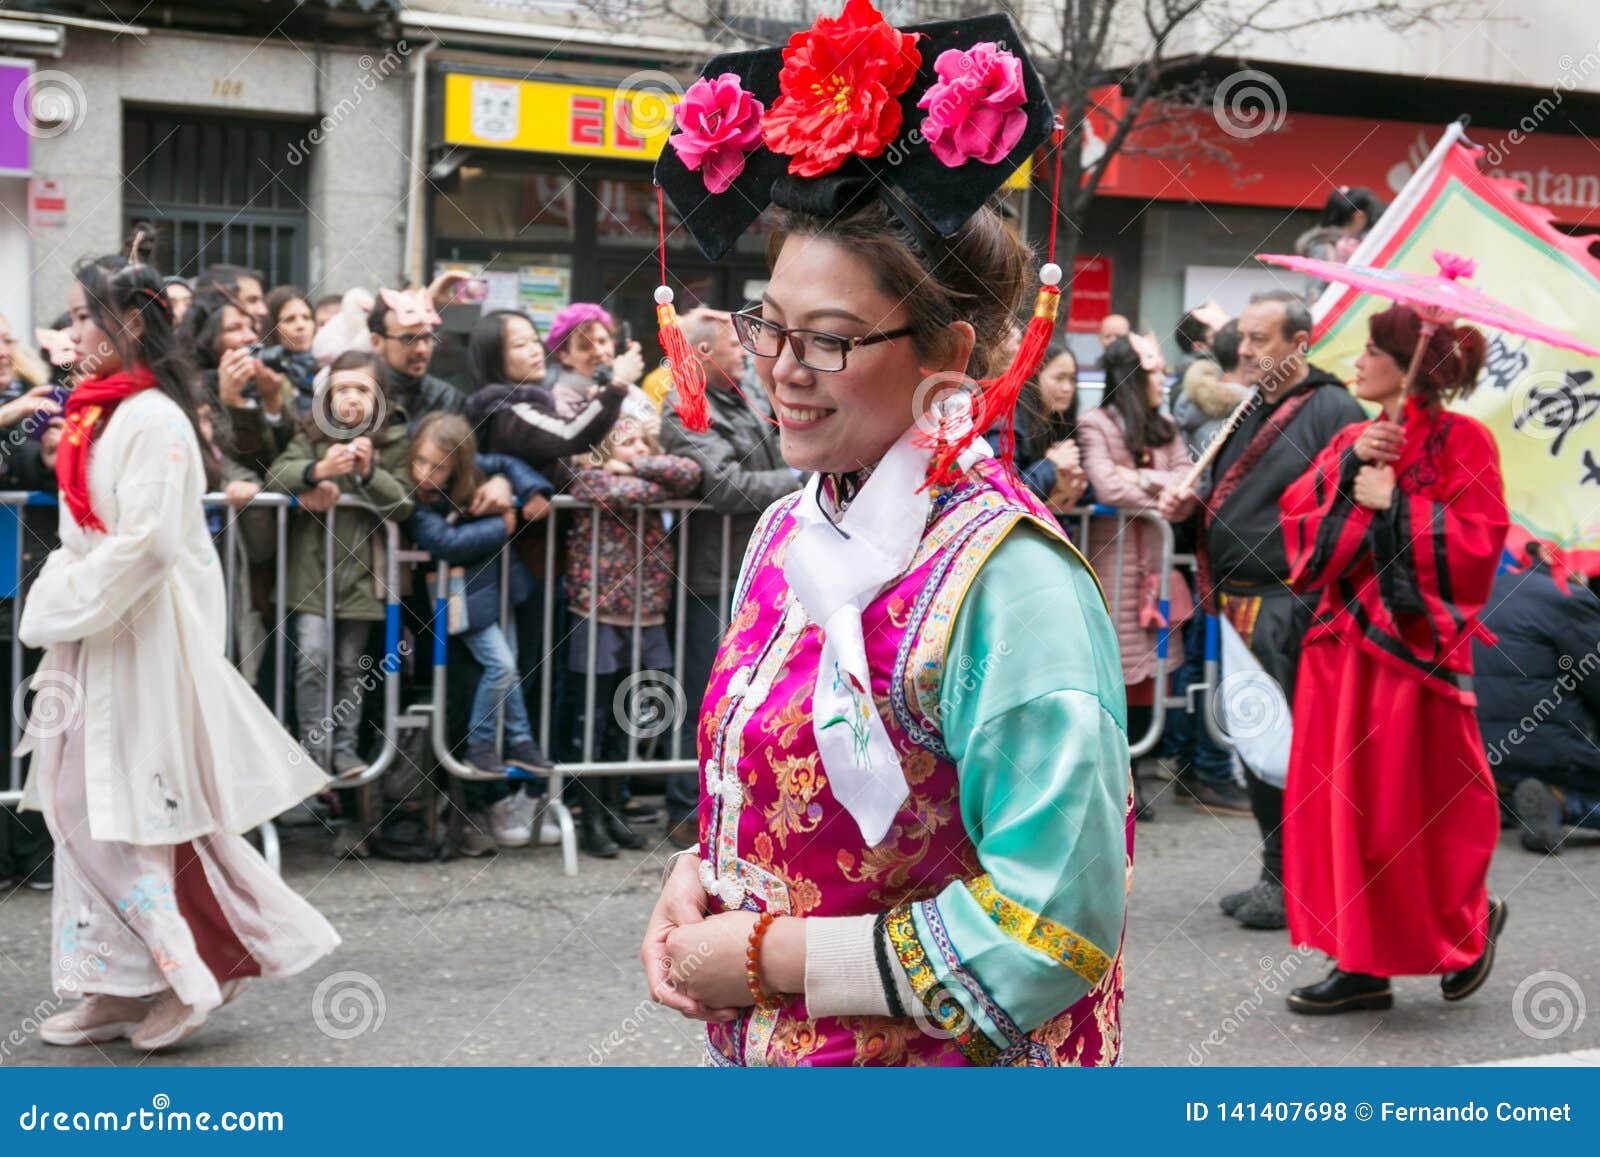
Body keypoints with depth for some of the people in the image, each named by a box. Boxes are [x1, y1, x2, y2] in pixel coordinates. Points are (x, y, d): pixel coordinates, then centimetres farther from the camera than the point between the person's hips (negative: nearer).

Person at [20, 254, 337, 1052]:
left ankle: (195, 967, 5)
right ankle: (120, 986, 17)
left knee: (119, 811, -6)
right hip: (95, 635, 9)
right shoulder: (101, 414, 13)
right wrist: (56, 602, 8)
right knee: (79, 804, 10)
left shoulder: (152, 418, -15)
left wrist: (63, 608, -15)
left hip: (142, 639, -9)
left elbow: (145, 540, -22)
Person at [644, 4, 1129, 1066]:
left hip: (928, 1062, -7)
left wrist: (763, 956, -19)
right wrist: (696, 878, -5)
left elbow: (1050, 933, -24)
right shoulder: (793, 529, 1)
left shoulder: (1007, 580, -23)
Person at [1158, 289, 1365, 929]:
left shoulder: (1333, 410, -9)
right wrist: (1190, 505, 8)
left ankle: (1293, 883, 5)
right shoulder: (1249, 412, 19)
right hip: (1239, 603, 9)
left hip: (1289, 606, -9)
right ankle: (1279, 876, 24)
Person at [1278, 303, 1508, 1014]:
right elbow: (1297, 510, 5)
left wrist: (1394, 503, -16)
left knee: (1404, 808, -2)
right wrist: (1350, 466, -9)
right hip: (1342, 642, 7)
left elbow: (1481, 539, -13)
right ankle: (1361, 963, 11)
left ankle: (1470, 921, 25)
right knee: (1337, 800, 4)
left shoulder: (1459, 440, -4)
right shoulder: (1351, 439, 15)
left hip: (1411, 646, -6)